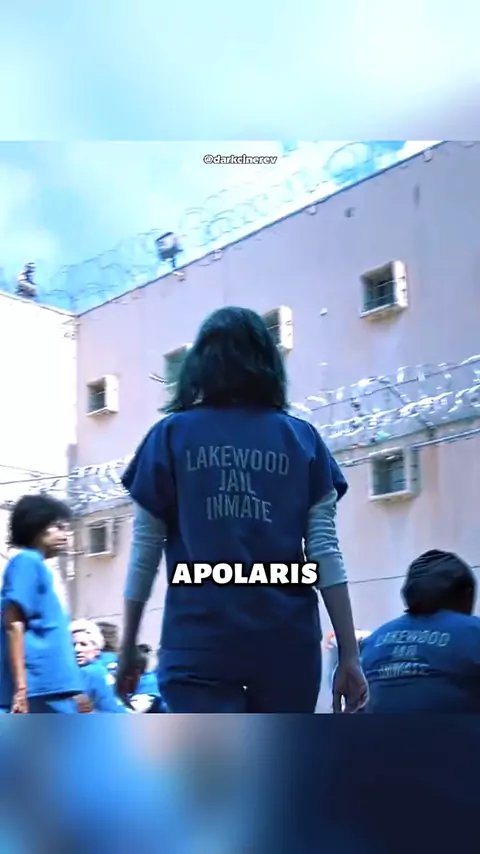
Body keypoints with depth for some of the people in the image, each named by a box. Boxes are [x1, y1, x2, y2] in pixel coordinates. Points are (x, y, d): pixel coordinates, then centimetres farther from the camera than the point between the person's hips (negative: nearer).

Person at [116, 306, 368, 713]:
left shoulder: (170, 435, 4)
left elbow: (145, 554, 3)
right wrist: (349, 655, 2)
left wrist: (128, 648, 12)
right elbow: (325, 553, 1)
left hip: (198, 644, -2)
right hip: (286, 643, 2)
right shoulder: (303, 439, 7)